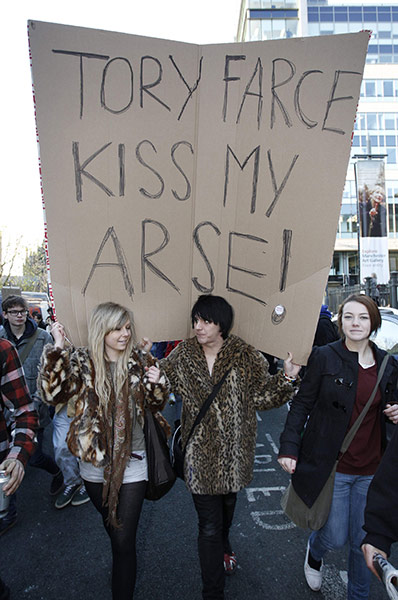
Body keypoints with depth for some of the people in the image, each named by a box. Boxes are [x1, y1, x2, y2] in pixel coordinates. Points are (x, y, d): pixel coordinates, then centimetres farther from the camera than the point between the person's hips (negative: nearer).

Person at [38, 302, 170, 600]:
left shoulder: (141, 361, -8)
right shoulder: (81, 361, -8)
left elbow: (156, 404, -1)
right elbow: (53, 393, -19)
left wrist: (157, 384, -24)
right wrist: (57, 350, -27)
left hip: (131, 462, -2)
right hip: (95, 462, 2)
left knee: (124, 540, -1)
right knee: (110, 525, 27)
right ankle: (123, 563, 57)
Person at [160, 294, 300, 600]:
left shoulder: (245, 356, -10)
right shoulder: (183, 354, -6)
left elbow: (263, 394, -6)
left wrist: (287, 377, -19)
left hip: (234, 451, 2)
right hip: (200, 452, -1)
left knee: (228, 503, 28)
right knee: (209, 525, 2)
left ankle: (223, 547, 62)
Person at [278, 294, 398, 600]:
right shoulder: (325, 357, -10)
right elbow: (302, 404, -7)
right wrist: (289, 446, -14)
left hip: (371, 469, 3)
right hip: (332, 465, -3)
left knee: (364, 541, 14)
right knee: (336, 536, 9)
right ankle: (314, 551, 46)